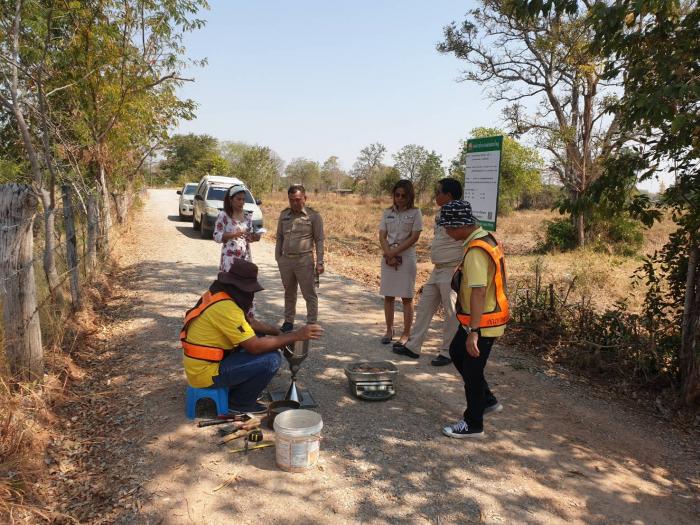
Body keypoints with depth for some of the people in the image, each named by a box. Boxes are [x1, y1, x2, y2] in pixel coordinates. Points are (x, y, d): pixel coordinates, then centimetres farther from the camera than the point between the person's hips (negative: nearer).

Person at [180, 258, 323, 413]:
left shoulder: (217, 294, 5)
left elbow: (247, 323, 17)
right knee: (272, 359, -17)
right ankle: (240, 402, 3)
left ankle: (234, 390, 20)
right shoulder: (225, 307, -27)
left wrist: (278, 332, 8)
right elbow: (255, 346, -26)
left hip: (199, 363, 10)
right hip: (205, 373, -10)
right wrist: (296, 336, -22)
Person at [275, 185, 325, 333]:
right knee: (289, 293, 15)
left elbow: (319, 240, -4)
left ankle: (311, 324, 10)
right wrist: (278, 257, 11)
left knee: (309, 294, 1)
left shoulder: (313, 216, -4)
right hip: (285, 260, 5)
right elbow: (279, 237, 15)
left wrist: (319, 262, -9)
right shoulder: (284, 215, 9)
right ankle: (288, 322, 26)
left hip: (304, 261, -4)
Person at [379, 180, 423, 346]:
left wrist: (394, 253, -13)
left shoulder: (415, 212, -2)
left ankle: (406, 334, 10)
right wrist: (389, 255, -13)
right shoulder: (387, 212, 8)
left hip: (406, 258, -4)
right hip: (388, 257, 4)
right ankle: (389, 330, 19)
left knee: (407, 298, 1)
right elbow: (382, 236, 3)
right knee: (388, 296, 8)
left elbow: (414, 237, -9)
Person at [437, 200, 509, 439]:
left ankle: (473, 425, 22)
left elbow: (478, 293, -31)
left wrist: (473, 332, -30)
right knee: (456, 353, 24)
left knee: (471, 371, 4)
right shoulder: (486, 238, 6)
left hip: (482, 323, -10)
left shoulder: (475, 251, -27)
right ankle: (488, 400, 35)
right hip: (480, 318, 10)